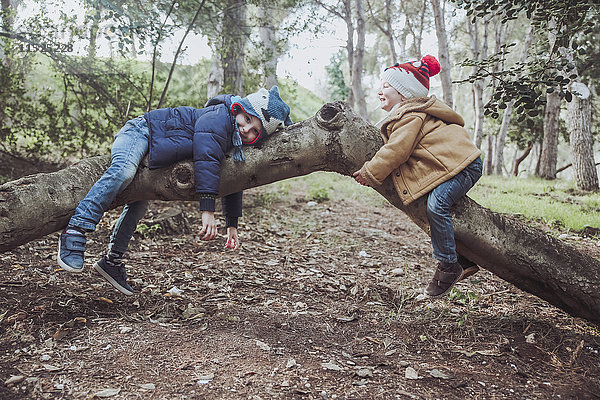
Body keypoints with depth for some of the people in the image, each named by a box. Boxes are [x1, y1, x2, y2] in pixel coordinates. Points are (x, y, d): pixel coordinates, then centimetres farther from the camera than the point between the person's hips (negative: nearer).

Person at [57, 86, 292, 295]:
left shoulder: (238, 147, 1)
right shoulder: (219, 118, -27)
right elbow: (206, 161, -39)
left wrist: (232, 226, 13)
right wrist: (207, 211, -44)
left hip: (155, 157, 10)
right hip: (140, 132, -9)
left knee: (140, 204, 14)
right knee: (124, 171, -38)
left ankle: (112, 261, 26)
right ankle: (75, 232, -38)